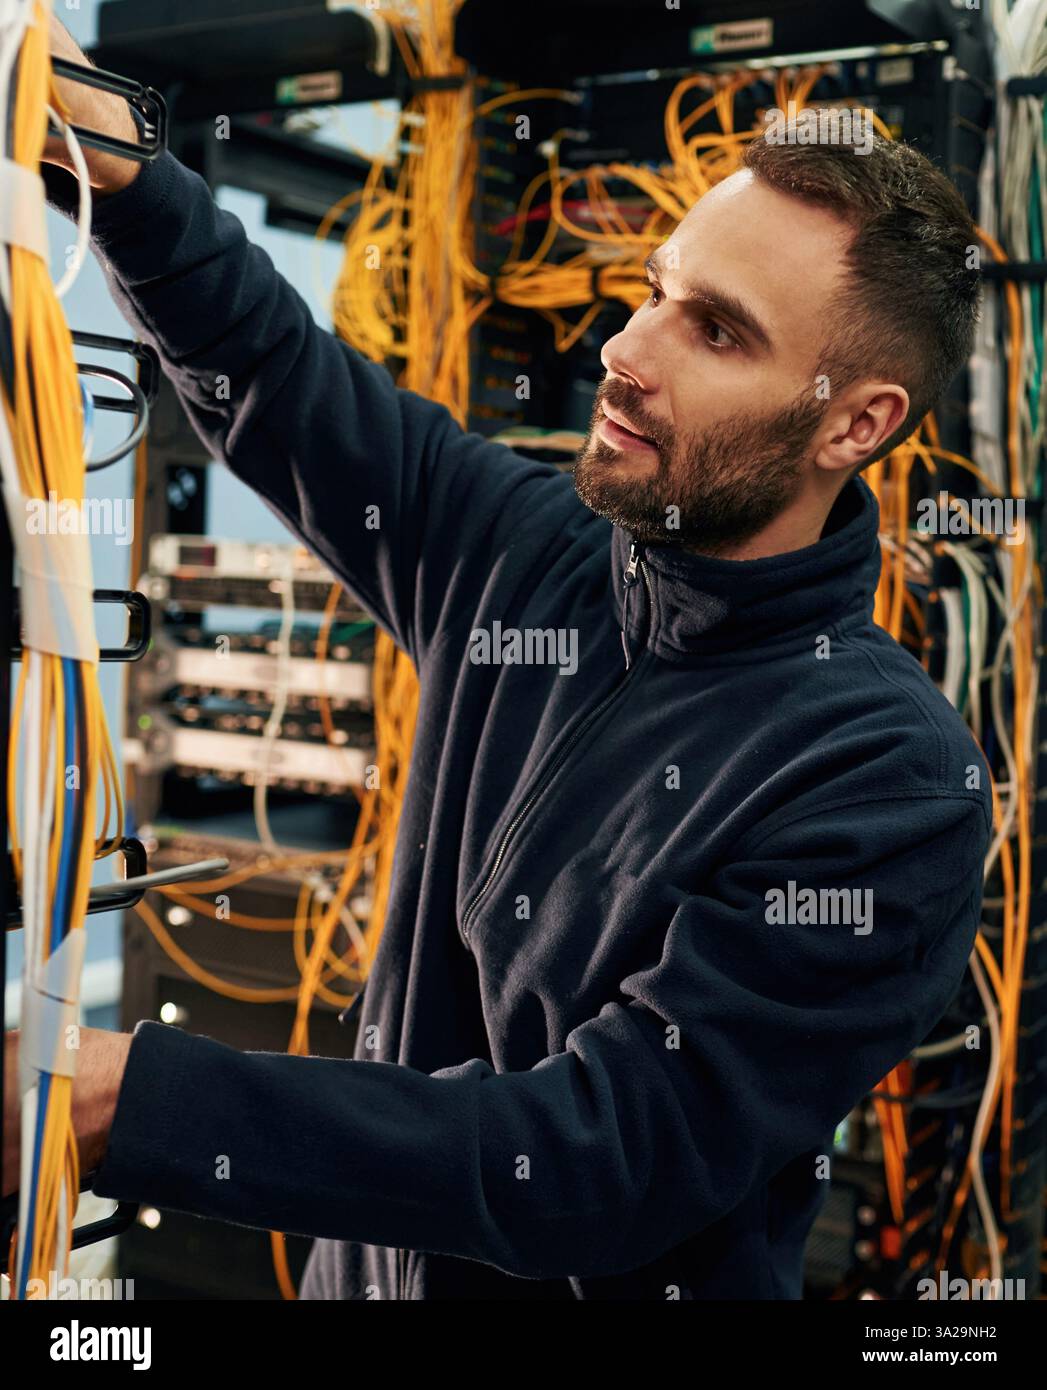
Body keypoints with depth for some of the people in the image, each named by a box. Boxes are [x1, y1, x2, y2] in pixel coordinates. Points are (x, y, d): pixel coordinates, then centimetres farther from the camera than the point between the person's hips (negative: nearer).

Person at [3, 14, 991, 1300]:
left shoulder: (894, 787, -25)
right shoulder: (527, 556, -7)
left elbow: (609, 1165, -29)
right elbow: (267, 371, 5)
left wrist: (127, 1103, -34)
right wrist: (116, 168, -14)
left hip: (624, 1277, -4)